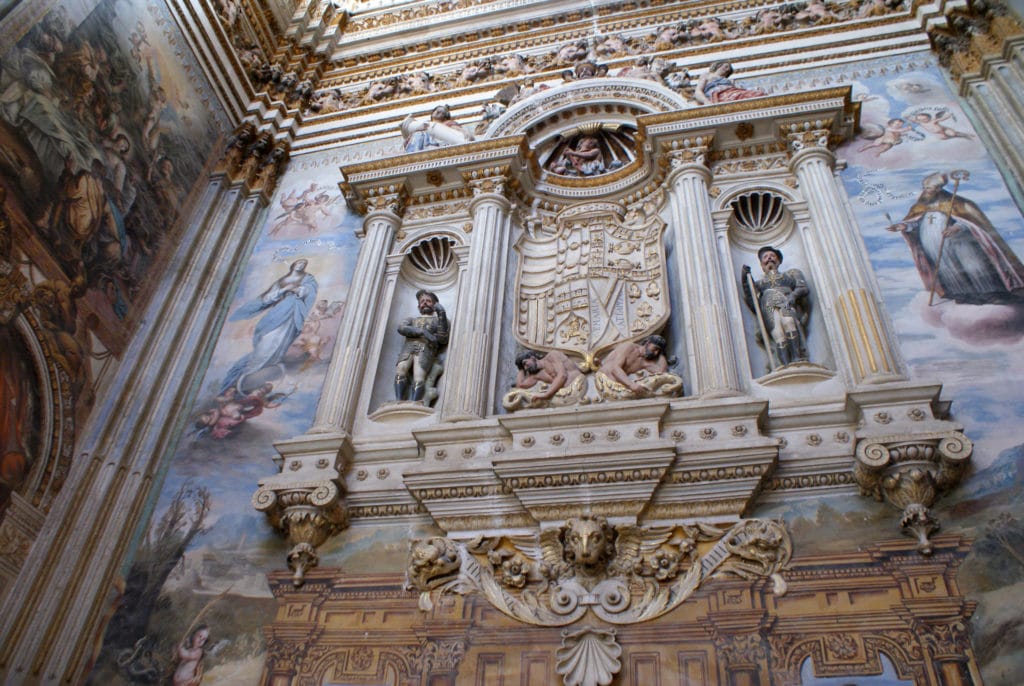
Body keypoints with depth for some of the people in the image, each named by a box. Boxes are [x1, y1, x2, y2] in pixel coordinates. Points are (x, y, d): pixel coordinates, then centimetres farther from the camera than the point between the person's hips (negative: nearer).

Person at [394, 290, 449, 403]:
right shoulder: (411, 319, 35)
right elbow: (401, 329, 10)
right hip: (408, 348, 2)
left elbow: (443, 340, 8)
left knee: (419, 379, -29)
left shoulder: (438, 320, 28)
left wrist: (442, 315, 2)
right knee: (400, 370, -29)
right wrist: (422, 332, -5)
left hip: (426, 349, -2)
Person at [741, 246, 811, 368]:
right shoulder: (758, 283, 35)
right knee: (778, 334, -36)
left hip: (788, 304, 0)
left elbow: (804, 288, 14)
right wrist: (745, 281, 7)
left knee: (788, 321, -41)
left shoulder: (791, 273, 35)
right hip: (768, 308, 0)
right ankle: (786, 367, -55)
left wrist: (794, 294, -11)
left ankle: (797, 359, -49)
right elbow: (753, 305, 15)